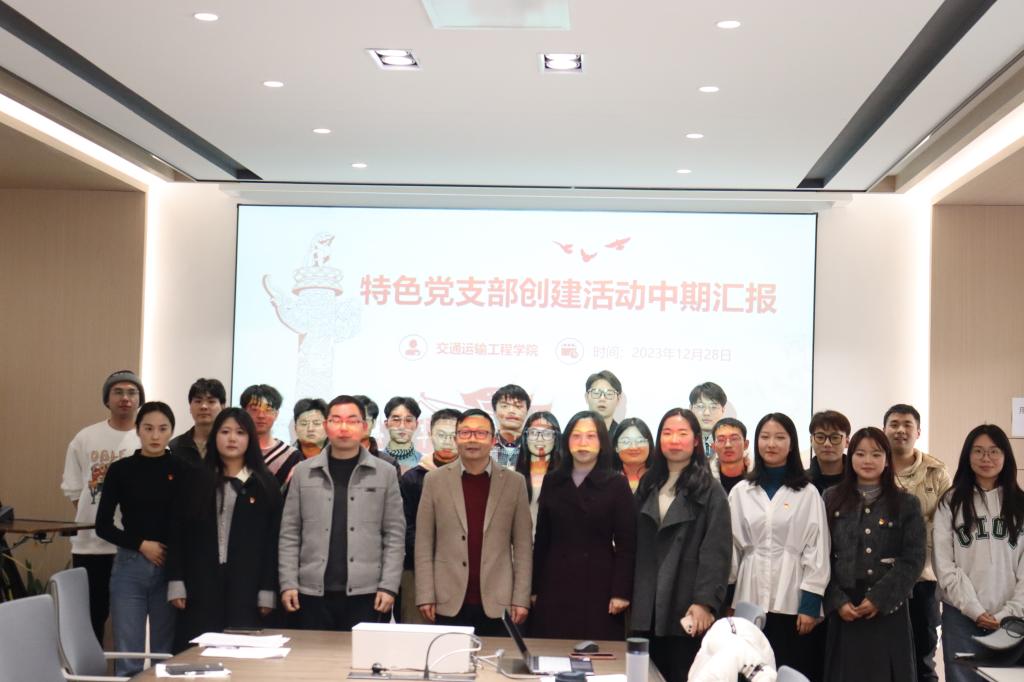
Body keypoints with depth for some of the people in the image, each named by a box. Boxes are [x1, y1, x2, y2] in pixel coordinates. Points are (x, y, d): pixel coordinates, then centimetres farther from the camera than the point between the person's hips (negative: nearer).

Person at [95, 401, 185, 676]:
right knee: (127, 658, 0)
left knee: (165, 656, 6)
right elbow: (103, 526, 3)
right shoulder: (120, 470, 2)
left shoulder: (183, 471, 0)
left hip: (171, 568, 0)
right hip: (130, 567, 0)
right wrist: (141, 544, -8)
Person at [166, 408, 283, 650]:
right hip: (201, 584, 1)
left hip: (246, 585, -1)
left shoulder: (266, 484, 5)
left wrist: (267, 592, -4)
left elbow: (273, 541, 1)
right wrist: (176, 583, -2)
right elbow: (178, 533, 7)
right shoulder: (196, 481, 10)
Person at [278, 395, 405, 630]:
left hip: (365, 593, -1)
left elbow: (394, 534, 3)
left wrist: (388, 586, -5)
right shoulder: (304, 472, 8)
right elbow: (289, 533, 7)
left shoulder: (385, 473, 5)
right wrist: (288, 583, -1)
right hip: (312, 592, 1)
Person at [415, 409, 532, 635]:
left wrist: (521, 599, -1)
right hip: (449, 603, 0)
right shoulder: (436, 480, 4)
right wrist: (425, 596, -3)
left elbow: (523, 544, 4)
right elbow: (424, 543, 3)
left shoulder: (514, 482, 4)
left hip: (497, 603, 0)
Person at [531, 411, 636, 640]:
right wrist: (534, 588, 7)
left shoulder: (616, 484, 1)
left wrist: (621, 592, -9)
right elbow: (541, 539, 10)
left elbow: (626, 544, -2)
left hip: (599, 585, -2)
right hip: (555, 586, 3)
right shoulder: (552, 481, 10)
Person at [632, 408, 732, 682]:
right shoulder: (649, 485, 14)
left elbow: (716, 553, -10)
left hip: (685, 607, -5)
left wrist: (705, 602, -18)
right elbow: (636, 546, 14)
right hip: (647, 607, 5)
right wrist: (628, 594, 7)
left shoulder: (710, 491, -2)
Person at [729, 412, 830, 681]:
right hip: (750, 599, 2)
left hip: (792, 600, -2)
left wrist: (811, 603, -7)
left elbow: (818, 550, -2)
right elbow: (732, 546, 9)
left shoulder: (808, 494, 0)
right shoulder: (740, 492, 8)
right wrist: (725, 599, 5)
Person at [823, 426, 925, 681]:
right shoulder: (832, 499, 7)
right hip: (843, 611, 1)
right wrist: (837, 601, -9)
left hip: (888, 610, -1)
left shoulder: (907, 504, 5)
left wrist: (879, 598, -12)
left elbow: (913, 559, -3)